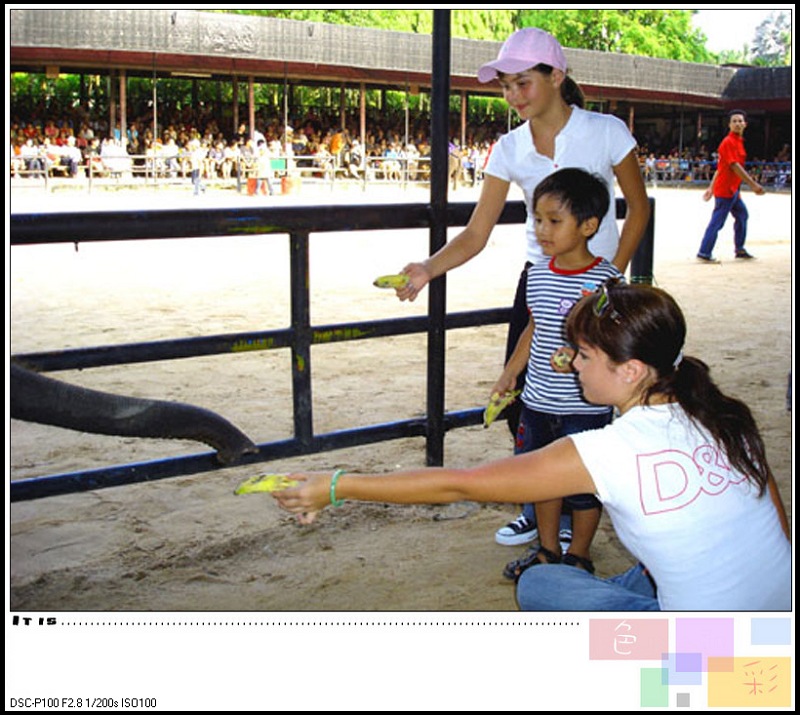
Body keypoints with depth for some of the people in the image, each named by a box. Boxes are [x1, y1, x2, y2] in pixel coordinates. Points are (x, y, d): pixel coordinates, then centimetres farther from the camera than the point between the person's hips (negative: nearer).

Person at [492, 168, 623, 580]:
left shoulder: (605, 280, -15)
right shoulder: (538, 274, 4)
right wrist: (511, 373, 18)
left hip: (586, 405, -6)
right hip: (538, 402, 6)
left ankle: (578, 556, 28)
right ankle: (547, 550, 36)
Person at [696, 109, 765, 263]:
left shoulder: (739, 141, 15)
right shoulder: (729, 142, -15)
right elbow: (734, 166, -23)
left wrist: (711, 188, 17)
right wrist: (753, 184, -24)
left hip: (733, 190, 10)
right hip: (725, 190, -10)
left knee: (742, 215, 19)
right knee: (717, 222, -8)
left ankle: (739, 249, 29)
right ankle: (704, 253, -4)